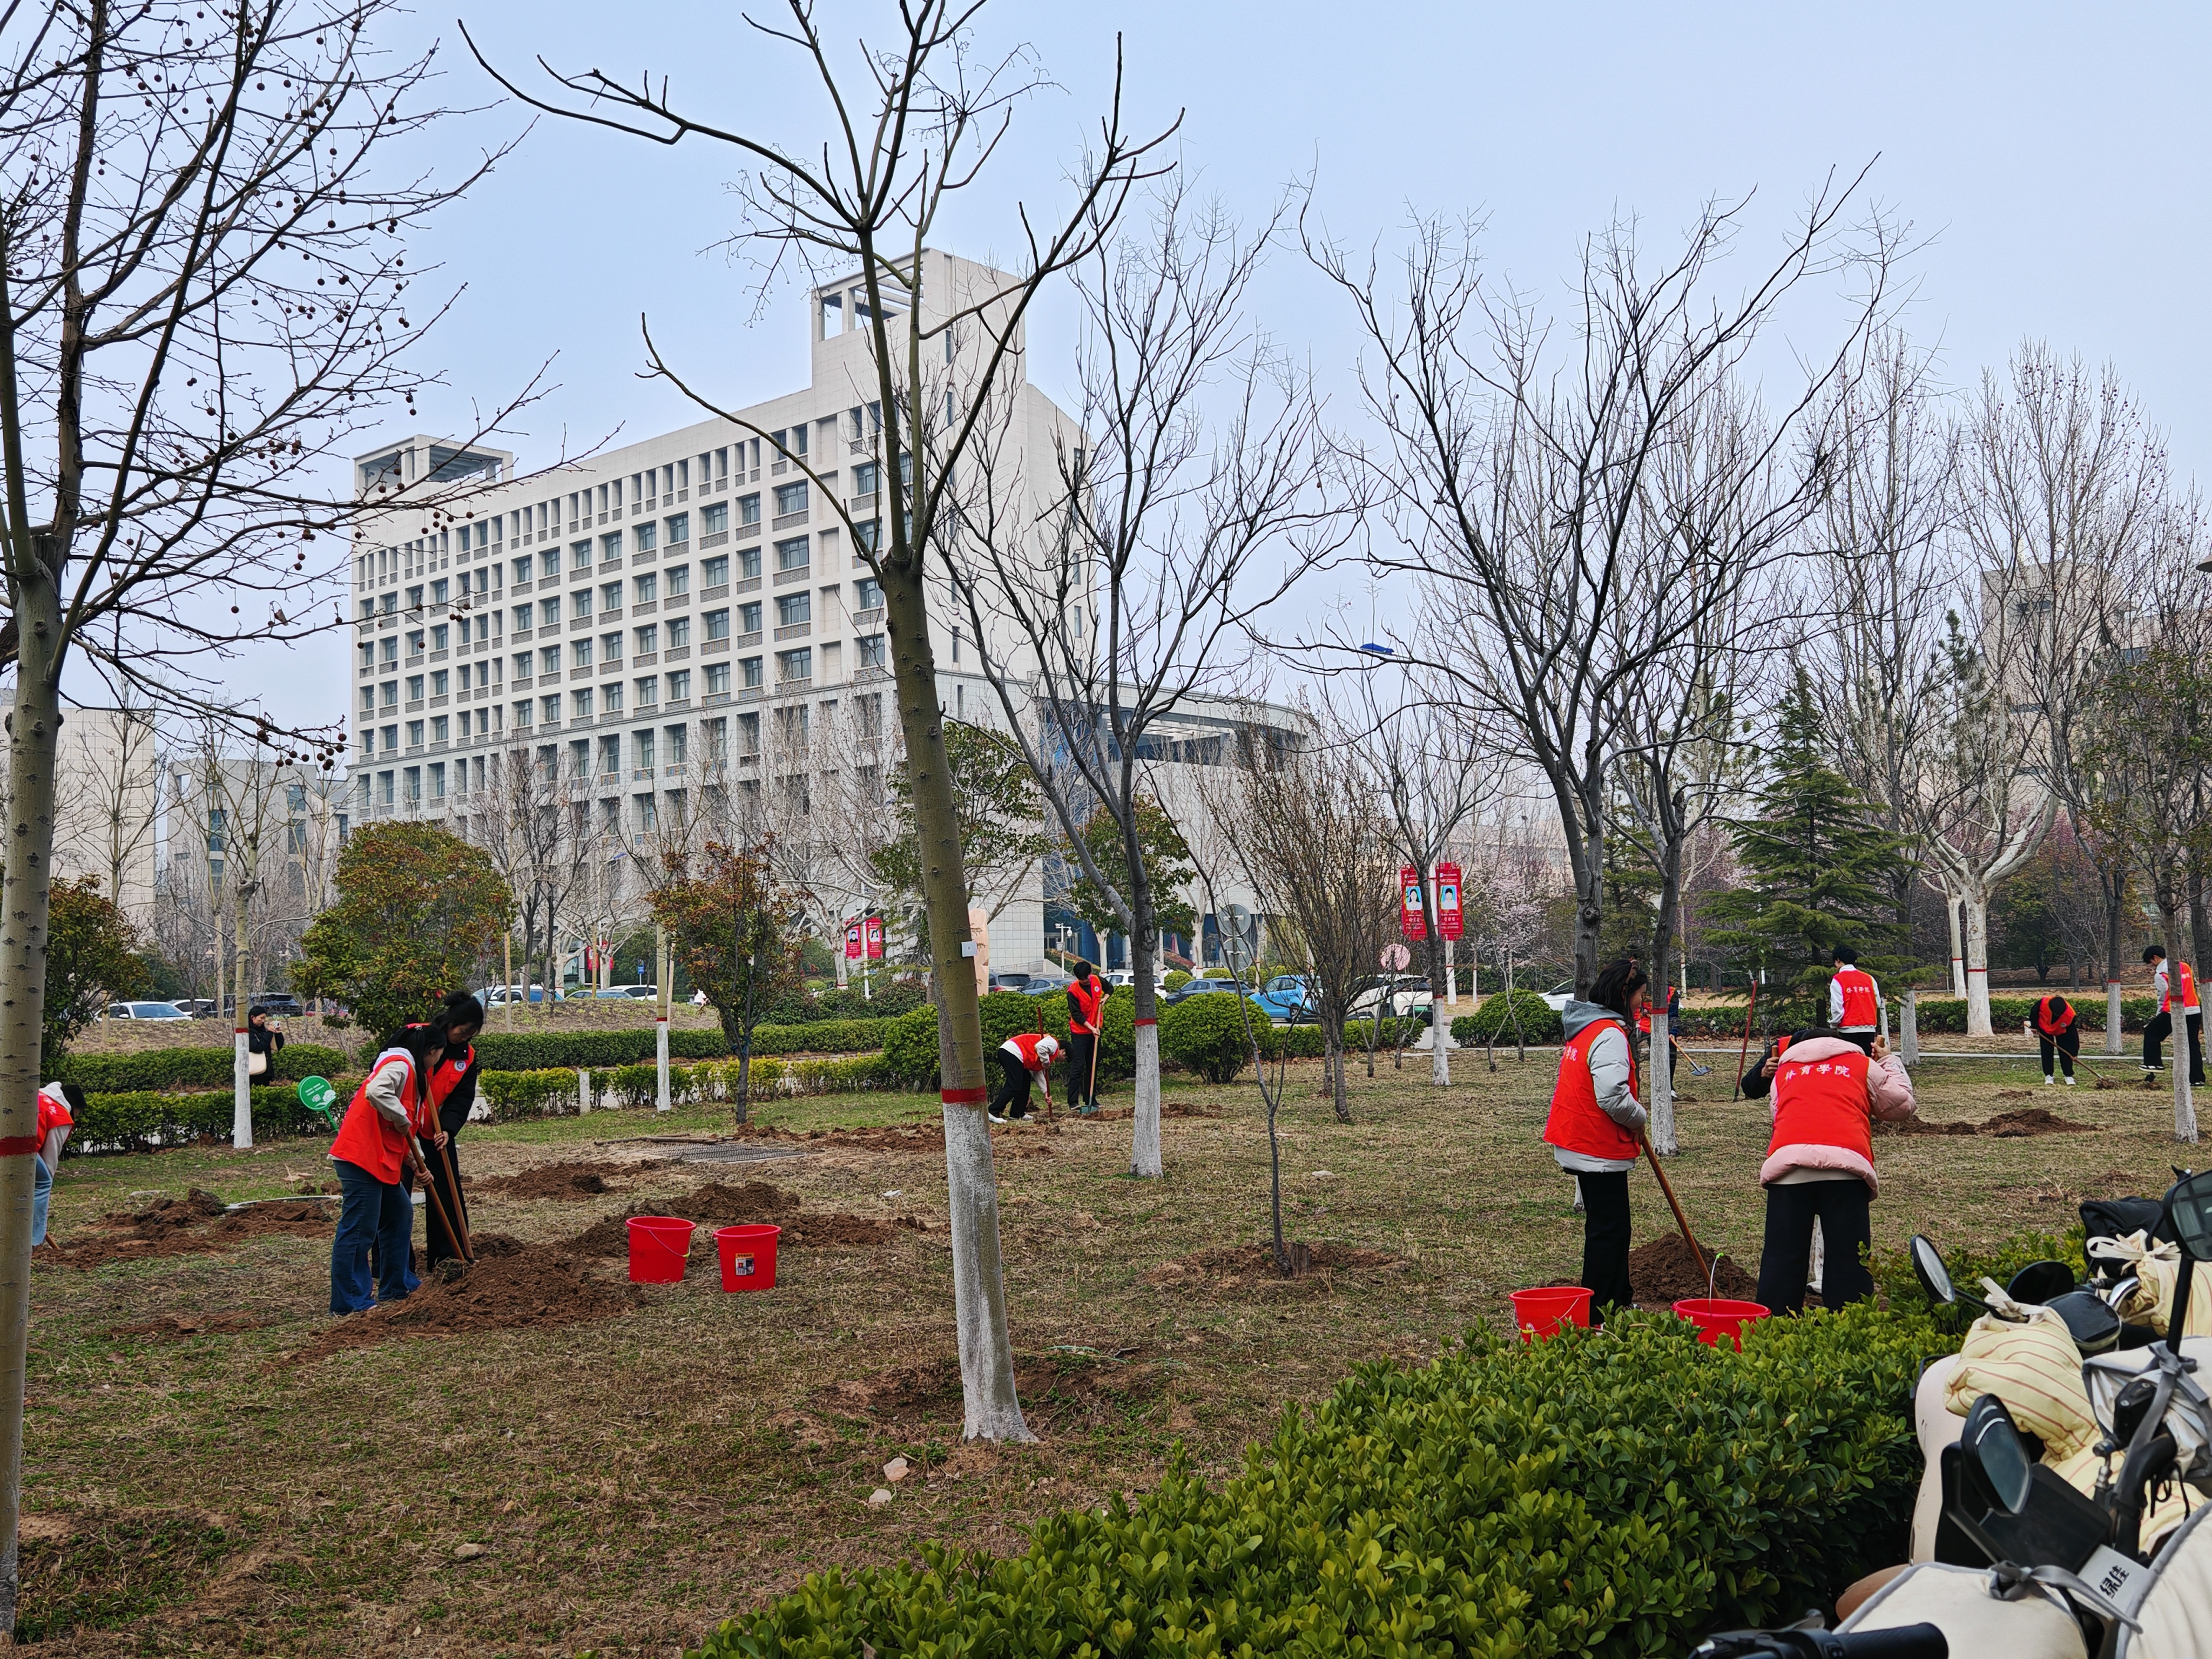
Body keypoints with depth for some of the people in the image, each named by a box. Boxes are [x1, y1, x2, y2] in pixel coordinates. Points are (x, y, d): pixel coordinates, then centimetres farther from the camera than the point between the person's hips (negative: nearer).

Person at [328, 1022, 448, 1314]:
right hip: (360, 1156, -11)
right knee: (359, 1228, -8)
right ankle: (349, 1301, -4)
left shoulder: (411, 1071, 23)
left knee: (400, 1214, 20)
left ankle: (396, 1287, 29)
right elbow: (376, 1092, -33)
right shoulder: (400, 1064, -11)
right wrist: (401, 1119, -19)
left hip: (381, 1158, 11)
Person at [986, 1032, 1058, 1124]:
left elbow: (1037, 1072, 33)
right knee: (1014, 1087, -12)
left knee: (1025, 1083, 19)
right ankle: (993, 1113, -16)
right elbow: (1040, 1047, -18)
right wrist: (1046, 1061, -4)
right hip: (1012, 1053, -11)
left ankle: (1017, 1114, 23)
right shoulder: (1054, 1044, 3)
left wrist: (1046, 1092, 30)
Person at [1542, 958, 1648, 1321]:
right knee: (1608, 1231, -3)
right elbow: (1612, 1096, -29)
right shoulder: (1610, 1034, -20)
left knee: (1611, 1226, 20)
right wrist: (1638, 1118, -10)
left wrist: (1632, 1106, 13)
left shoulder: (1586, 1029, 13)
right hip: (1600, 1151, -10)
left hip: (1581, 1145, 10)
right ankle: (1596, 1315, 1)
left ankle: (1619, 1300, 32)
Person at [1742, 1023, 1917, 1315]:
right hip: (1846, 1161, -1)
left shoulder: (1783, 1070, 29)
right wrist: (1889, 1061, 45)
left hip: (1788, 1161, 1)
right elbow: (1902, 1105, 31)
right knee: (1848, 1255, 2)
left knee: (1782, 1254, 4)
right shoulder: (1862, 1065, 25)